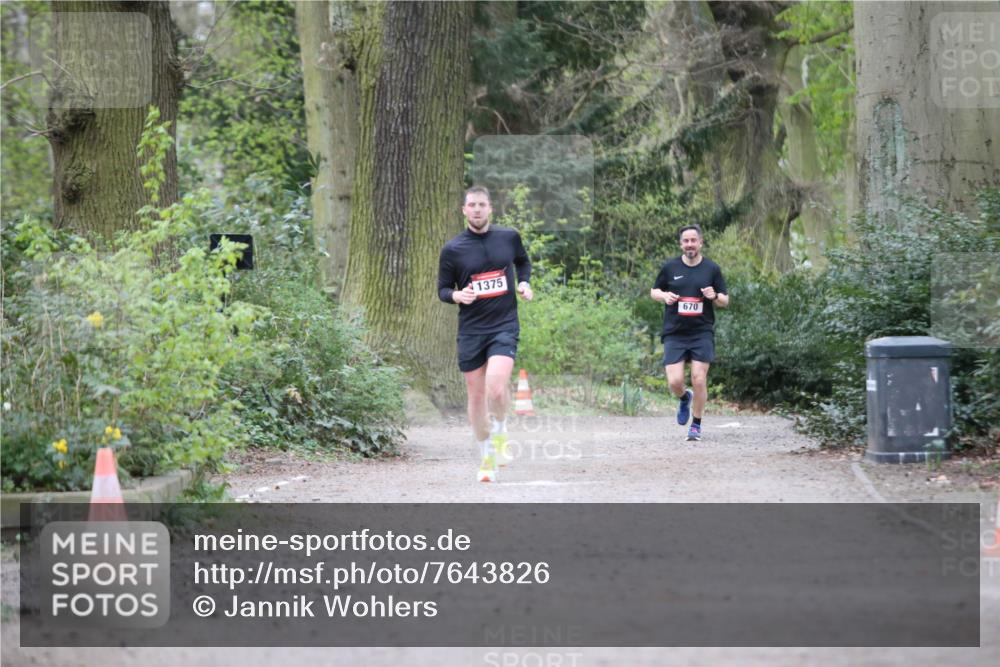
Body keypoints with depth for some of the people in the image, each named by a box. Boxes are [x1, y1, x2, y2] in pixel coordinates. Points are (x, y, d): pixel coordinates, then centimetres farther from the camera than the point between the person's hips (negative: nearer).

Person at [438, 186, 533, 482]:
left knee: (496, 387, -22)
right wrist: (457, 295, -16)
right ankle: (487, 457, 23)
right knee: (476, 395, 6)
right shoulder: (452, 249, -1)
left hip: (505, 326, -1)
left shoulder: (509, 237, 3)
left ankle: (500, 433, 8)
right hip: (470, 330, 1)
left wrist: (524, 283, 3)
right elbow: (443, 289, 6)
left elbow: (523, 261, 23)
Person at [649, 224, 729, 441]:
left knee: (699, 379, -8)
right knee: (674, 382, -8)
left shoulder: (712, 269, 4)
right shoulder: (670, 267, 4)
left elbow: (725, 301, 10)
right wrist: (664, 296, -7)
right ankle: (684, 398, 28)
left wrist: (715, 297, -13)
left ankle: (696, 425, 10)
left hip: (702, 333, -1)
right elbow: (654, 291, 16)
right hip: (674, 334, 1)